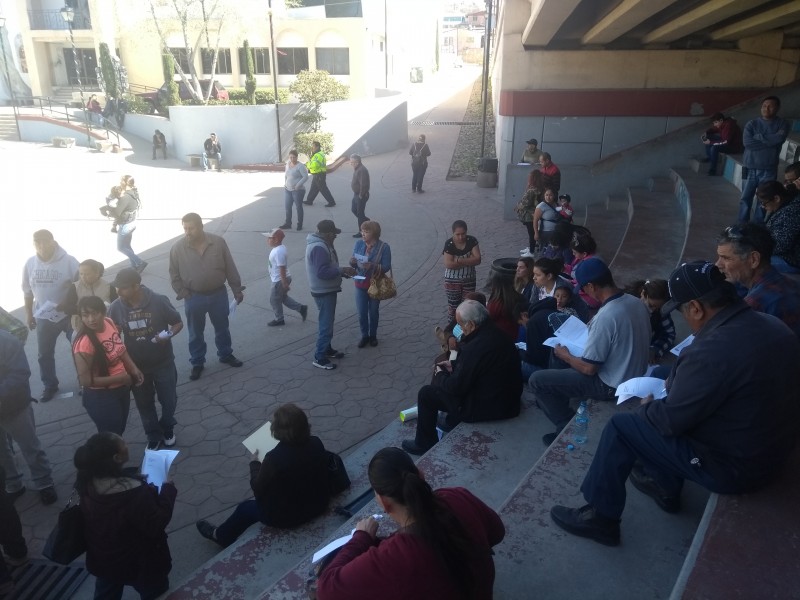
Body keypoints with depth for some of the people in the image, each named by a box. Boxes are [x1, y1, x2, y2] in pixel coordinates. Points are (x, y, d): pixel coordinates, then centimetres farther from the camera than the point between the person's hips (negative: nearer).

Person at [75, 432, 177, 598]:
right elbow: (157, 525, -28)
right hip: (140, 564, -6)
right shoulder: (134, 493, -40)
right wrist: (168, 489, -21)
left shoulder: (88, 482, -18)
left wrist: (139, 481, 5)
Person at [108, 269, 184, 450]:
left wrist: (168, 335, -27)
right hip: (136, 365, 2)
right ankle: (154, 436, 38)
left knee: (168, 400, 12)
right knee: (144, 404, 16)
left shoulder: (159, 301, -19)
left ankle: (167, 430, 41)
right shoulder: (116, 307, -11)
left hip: (163, 362, -2)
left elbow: (178, 323, -8)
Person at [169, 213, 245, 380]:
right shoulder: (178, 248, -11)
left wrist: (237, 290, -2)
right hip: (194, 298, 0)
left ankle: (226, 355, 40)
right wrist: (183, 294, -8)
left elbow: (230, 269, -4)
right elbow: (174, 275, -1)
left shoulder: (218, 242, -11)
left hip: (218, 294, 1)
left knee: (222, 328, 18)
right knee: (195, 333, 14)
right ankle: (197, 363, 31)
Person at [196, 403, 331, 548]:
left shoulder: (275, 459, -31)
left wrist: (254, 464, 1)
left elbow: (258, 489, -14)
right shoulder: (316, 443, -15)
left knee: (246, 507, 23)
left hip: (287, 516, -6)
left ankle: (220, 536, 51)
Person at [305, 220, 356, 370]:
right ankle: (319, 358, 4)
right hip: (324, 292, -11)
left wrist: (341, 272, 6)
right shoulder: (319, 248, -24)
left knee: (328, 322, 21)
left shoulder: (322, 244, 10)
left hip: (327, 290, 11)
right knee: (326, 325, -4)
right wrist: (342, 270, -24)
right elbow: (322, 273, -30)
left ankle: (327, 349, 34)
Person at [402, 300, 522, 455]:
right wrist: (454, 365, 12)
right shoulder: (496, 333, -3)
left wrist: (440, 375, -1)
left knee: (426, 393, 4)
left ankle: (424, 444, 23)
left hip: (487, 407, -9)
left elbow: (456, 387, -20)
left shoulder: (475, 347, -30)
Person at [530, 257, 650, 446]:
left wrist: (565, 355, -5)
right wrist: (591, 331, 15)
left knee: (537, 380, -5)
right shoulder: (636, 302, -4)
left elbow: (589, 369, -22)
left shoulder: (605, 317, -30)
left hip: (612, 385, -9)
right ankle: (557, 402, 32)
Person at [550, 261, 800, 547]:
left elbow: (670, 420, -20)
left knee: (620, 427, -1)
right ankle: (665, 486, 35)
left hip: (734, 466, -8)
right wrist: (677, 380, 10)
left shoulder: (711, 350, -31)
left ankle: (601, 518, 14)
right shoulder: (772, 326, -2)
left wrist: (647, 407, 1)